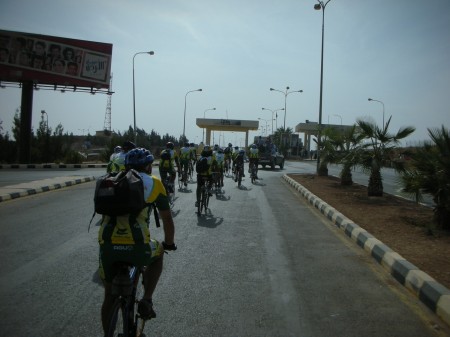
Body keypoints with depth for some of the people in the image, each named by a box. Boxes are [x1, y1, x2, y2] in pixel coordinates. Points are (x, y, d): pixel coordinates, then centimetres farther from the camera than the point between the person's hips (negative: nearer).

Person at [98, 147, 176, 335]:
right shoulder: (153, 183, 12)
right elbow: (167, 219, 18)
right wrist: (169, 243, 35)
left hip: (107, 246, 3)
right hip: (137, 247, -3)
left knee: (110, 295, 25)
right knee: (157, 254, 32)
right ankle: (146, 301, 21)